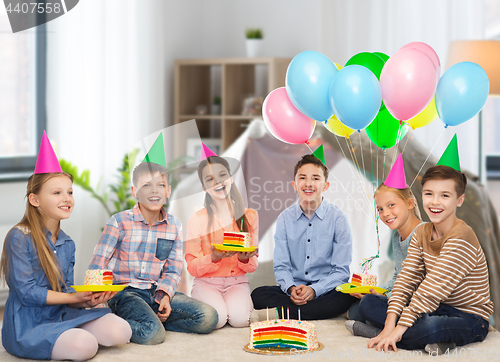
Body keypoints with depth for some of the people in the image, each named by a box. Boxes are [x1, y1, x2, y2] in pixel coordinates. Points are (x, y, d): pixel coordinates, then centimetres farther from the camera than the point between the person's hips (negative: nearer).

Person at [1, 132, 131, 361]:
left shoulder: (67, 244, 11)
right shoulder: (20, 238, -11)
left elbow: (67, 293, 11)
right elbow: (26, 292, -17)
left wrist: (88, 299, -12)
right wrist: (75, 297, -18)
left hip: (62, 316, 7)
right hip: (29, 324, -7)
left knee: (120, 332, -14)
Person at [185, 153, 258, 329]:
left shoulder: (249, 216, 4)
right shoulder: (197, 219, -3)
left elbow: (252, 266, 5)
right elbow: (192, 267, -6)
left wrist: (244, 259, -19)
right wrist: (214, 258, -25)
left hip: (237, 282, 1)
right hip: (206, 282, -1)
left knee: (239, 318, -28)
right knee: (217, 319, -29)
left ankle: (245, 302, 6)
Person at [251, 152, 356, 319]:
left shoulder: (337, 218, -2)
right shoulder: (285, 218, 6)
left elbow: (341, 271, -4)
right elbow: (281, 266, 4)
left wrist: (315, 290, -21)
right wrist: (291, 288, -18)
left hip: (325, 290, -2)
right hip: (294, 288, 2)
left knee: (345, 298, -35)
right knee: (259, 295, -24)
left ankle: (277, 314, -28)